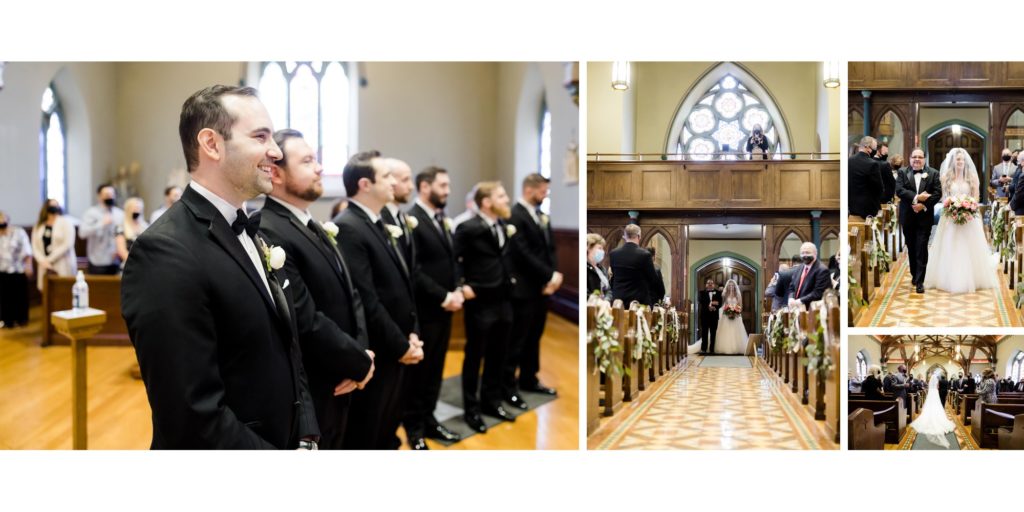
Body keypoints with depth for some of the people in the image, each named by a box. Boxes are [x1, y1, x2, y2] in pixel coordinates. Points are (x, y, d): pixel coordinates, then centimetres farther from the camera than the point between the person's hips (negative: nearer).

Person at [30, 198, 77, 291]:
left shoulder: (65, 223, 1)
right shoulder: (39, 225, 13)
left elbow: (68, 244, -9)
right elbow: (35, 247, 9)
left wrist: (50, 259, -10)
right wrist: (43, 261, -9)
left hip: (63, 268, -4)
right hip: (45, 267, 4)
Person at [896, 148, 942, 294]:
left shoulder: (933, 174, 3)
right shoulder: (903, 173, 4)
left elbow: (938, 193, -4)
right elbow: (899, 190, -11)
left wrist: (924, 205, -16)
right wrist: (916, 198, -22)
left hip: (925, 217, -2)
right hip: (908, 217, 2)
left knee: (921, 249, -6)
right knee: (911, 248, 13)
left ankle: (919, 281, -6)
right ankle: (915, 275, 29)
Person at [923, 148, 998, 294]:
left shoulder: (972, 177, 3)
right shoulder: (946, 177, 4)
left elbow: (976, 198, 4)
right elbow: (943, 198, 6)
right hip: (950, 217, 0)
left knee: (968, 249, 2)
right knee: (950, 249, 1)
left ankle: (971, 280, 11)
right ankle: (951, 280, 8)